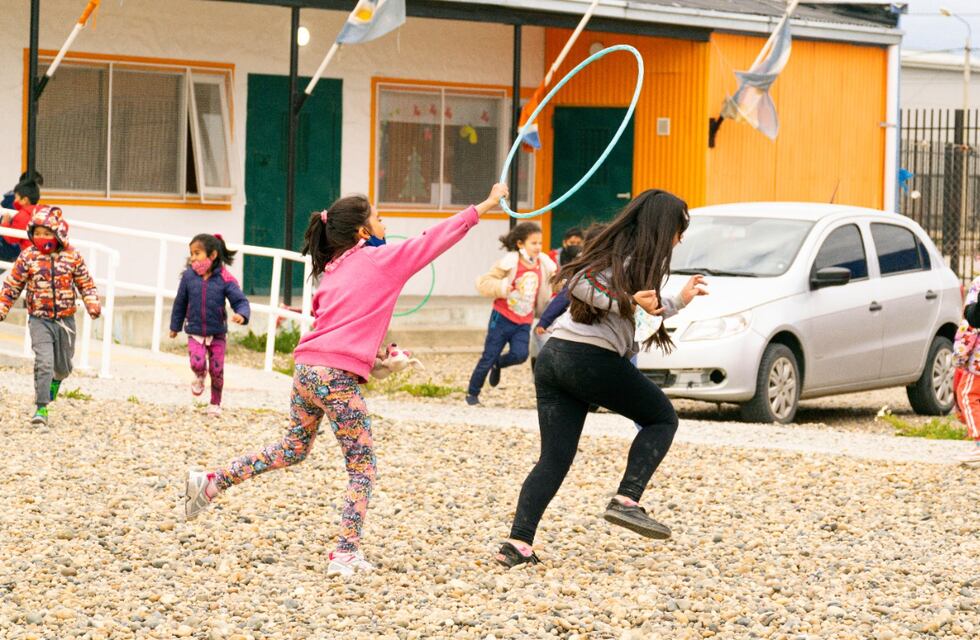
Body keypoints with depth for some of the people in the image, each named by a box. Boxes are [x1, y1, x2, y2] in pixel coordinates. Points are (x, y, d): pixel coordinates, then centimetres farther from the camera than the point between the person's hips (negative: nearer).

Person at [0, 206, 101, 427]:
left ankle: (55, 382, 51)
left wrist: (93, 305, -10)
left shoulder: (72, 257, -3)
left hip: (65, 320, 2)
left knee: (63, 366, 15)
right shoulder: (27, 257, -5)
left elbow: (86, 284, 4)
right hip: (39, 319, -2)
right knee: (43, 362, -17)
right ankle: (41, 408, -12)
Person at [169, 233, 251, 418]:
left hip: (217, 334, -1)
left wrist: (241, 315, -36)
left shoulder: (225, 280, -13)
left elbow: (240, 300, -13)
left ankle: (215, 403, 26)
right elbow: (180, 303, 6)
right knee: (197, 363, -19)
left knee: (216, 370, 4)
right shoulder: (189, 277, -7)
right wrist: (175, 326, 15)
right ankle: (200, 377, 18)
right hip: (195, 333, 1)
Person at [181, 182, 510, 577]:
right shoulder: (382, 261, -1)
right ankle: (347, 554, 0)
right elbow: (436, 239, 1)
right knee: (362, 466, 5)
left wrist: (373, 353, 19)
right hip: (339, 377, -7)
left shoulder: (331, 271, 17)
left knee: (293, 449, 26)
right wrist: (489, 204, 6)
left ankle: (210, 483, 23)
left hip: (307, 368, 7)